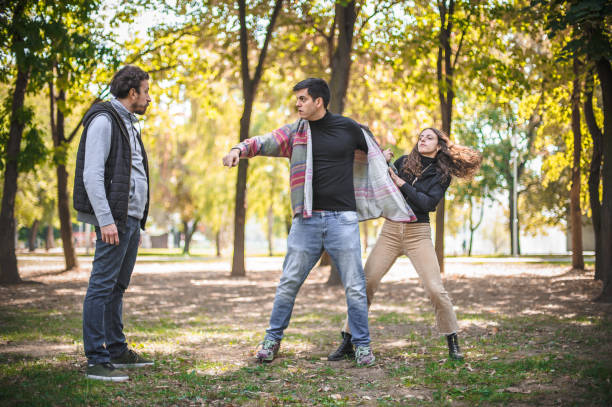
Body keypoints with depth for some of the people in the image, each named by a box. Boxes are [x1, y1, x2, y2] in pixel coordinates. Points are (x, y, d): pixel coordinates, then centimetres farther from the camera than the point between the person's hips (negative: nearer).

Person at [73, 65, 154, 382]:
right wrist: (106, 220, -23)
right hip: (114, 218, -10)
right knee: (102, 286, -9)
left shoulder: (127, 124, 21)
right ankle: (96, 361, -9)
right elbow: (92, 174, -17)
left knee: (117, 287, 14)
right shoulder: (104, 120, -9)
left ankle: (117, 350, 21)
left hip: (131, 219, 10)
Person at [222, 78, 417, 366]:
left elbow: (378, 161, 16)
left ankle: (362, 345, 14)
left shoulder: (349, 128, 3)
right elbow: (267, 141, -8)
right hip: (307, 220, 1)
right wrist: (240, 149, -28)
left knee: (355, 287, 1)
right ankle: (272, 339, 19)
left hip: (343, 220, -1)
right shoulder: (296, 131, 6)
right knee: (288, 283, 5)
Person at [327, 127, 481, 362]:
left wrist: (401, 183, -13)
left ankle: (453, 344, 6)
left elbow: (428, 203, -11)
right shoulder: (404, 162, 10)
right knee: (366, 283, -7)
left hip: (418, 233, -2)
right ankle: (347, 342, 0)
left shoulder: (442, 174, 3)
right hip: (390, 230, 2)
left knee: (435, 289, -11)